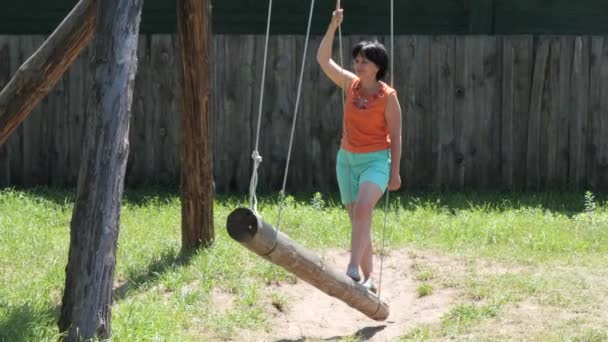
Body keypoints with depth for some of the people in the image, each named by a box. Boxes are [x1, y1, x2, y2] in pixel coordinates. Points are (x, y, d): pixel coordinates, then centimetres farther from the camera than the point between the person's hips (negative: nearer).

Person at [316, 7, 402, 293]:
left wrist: (395, 172, -7)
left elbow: (395, 136, -6)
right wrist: (333, 26, -9)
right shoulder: (350, 84, 3)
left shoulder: (388, 96, -10)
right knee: (357, 219, 8)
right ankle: (367, 279, 16)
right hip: (347, 159, 6)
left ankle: (353, 270, -36)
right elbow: (323, 59, 0)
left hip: (375, 160, -5)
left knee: (362, 209, -29)